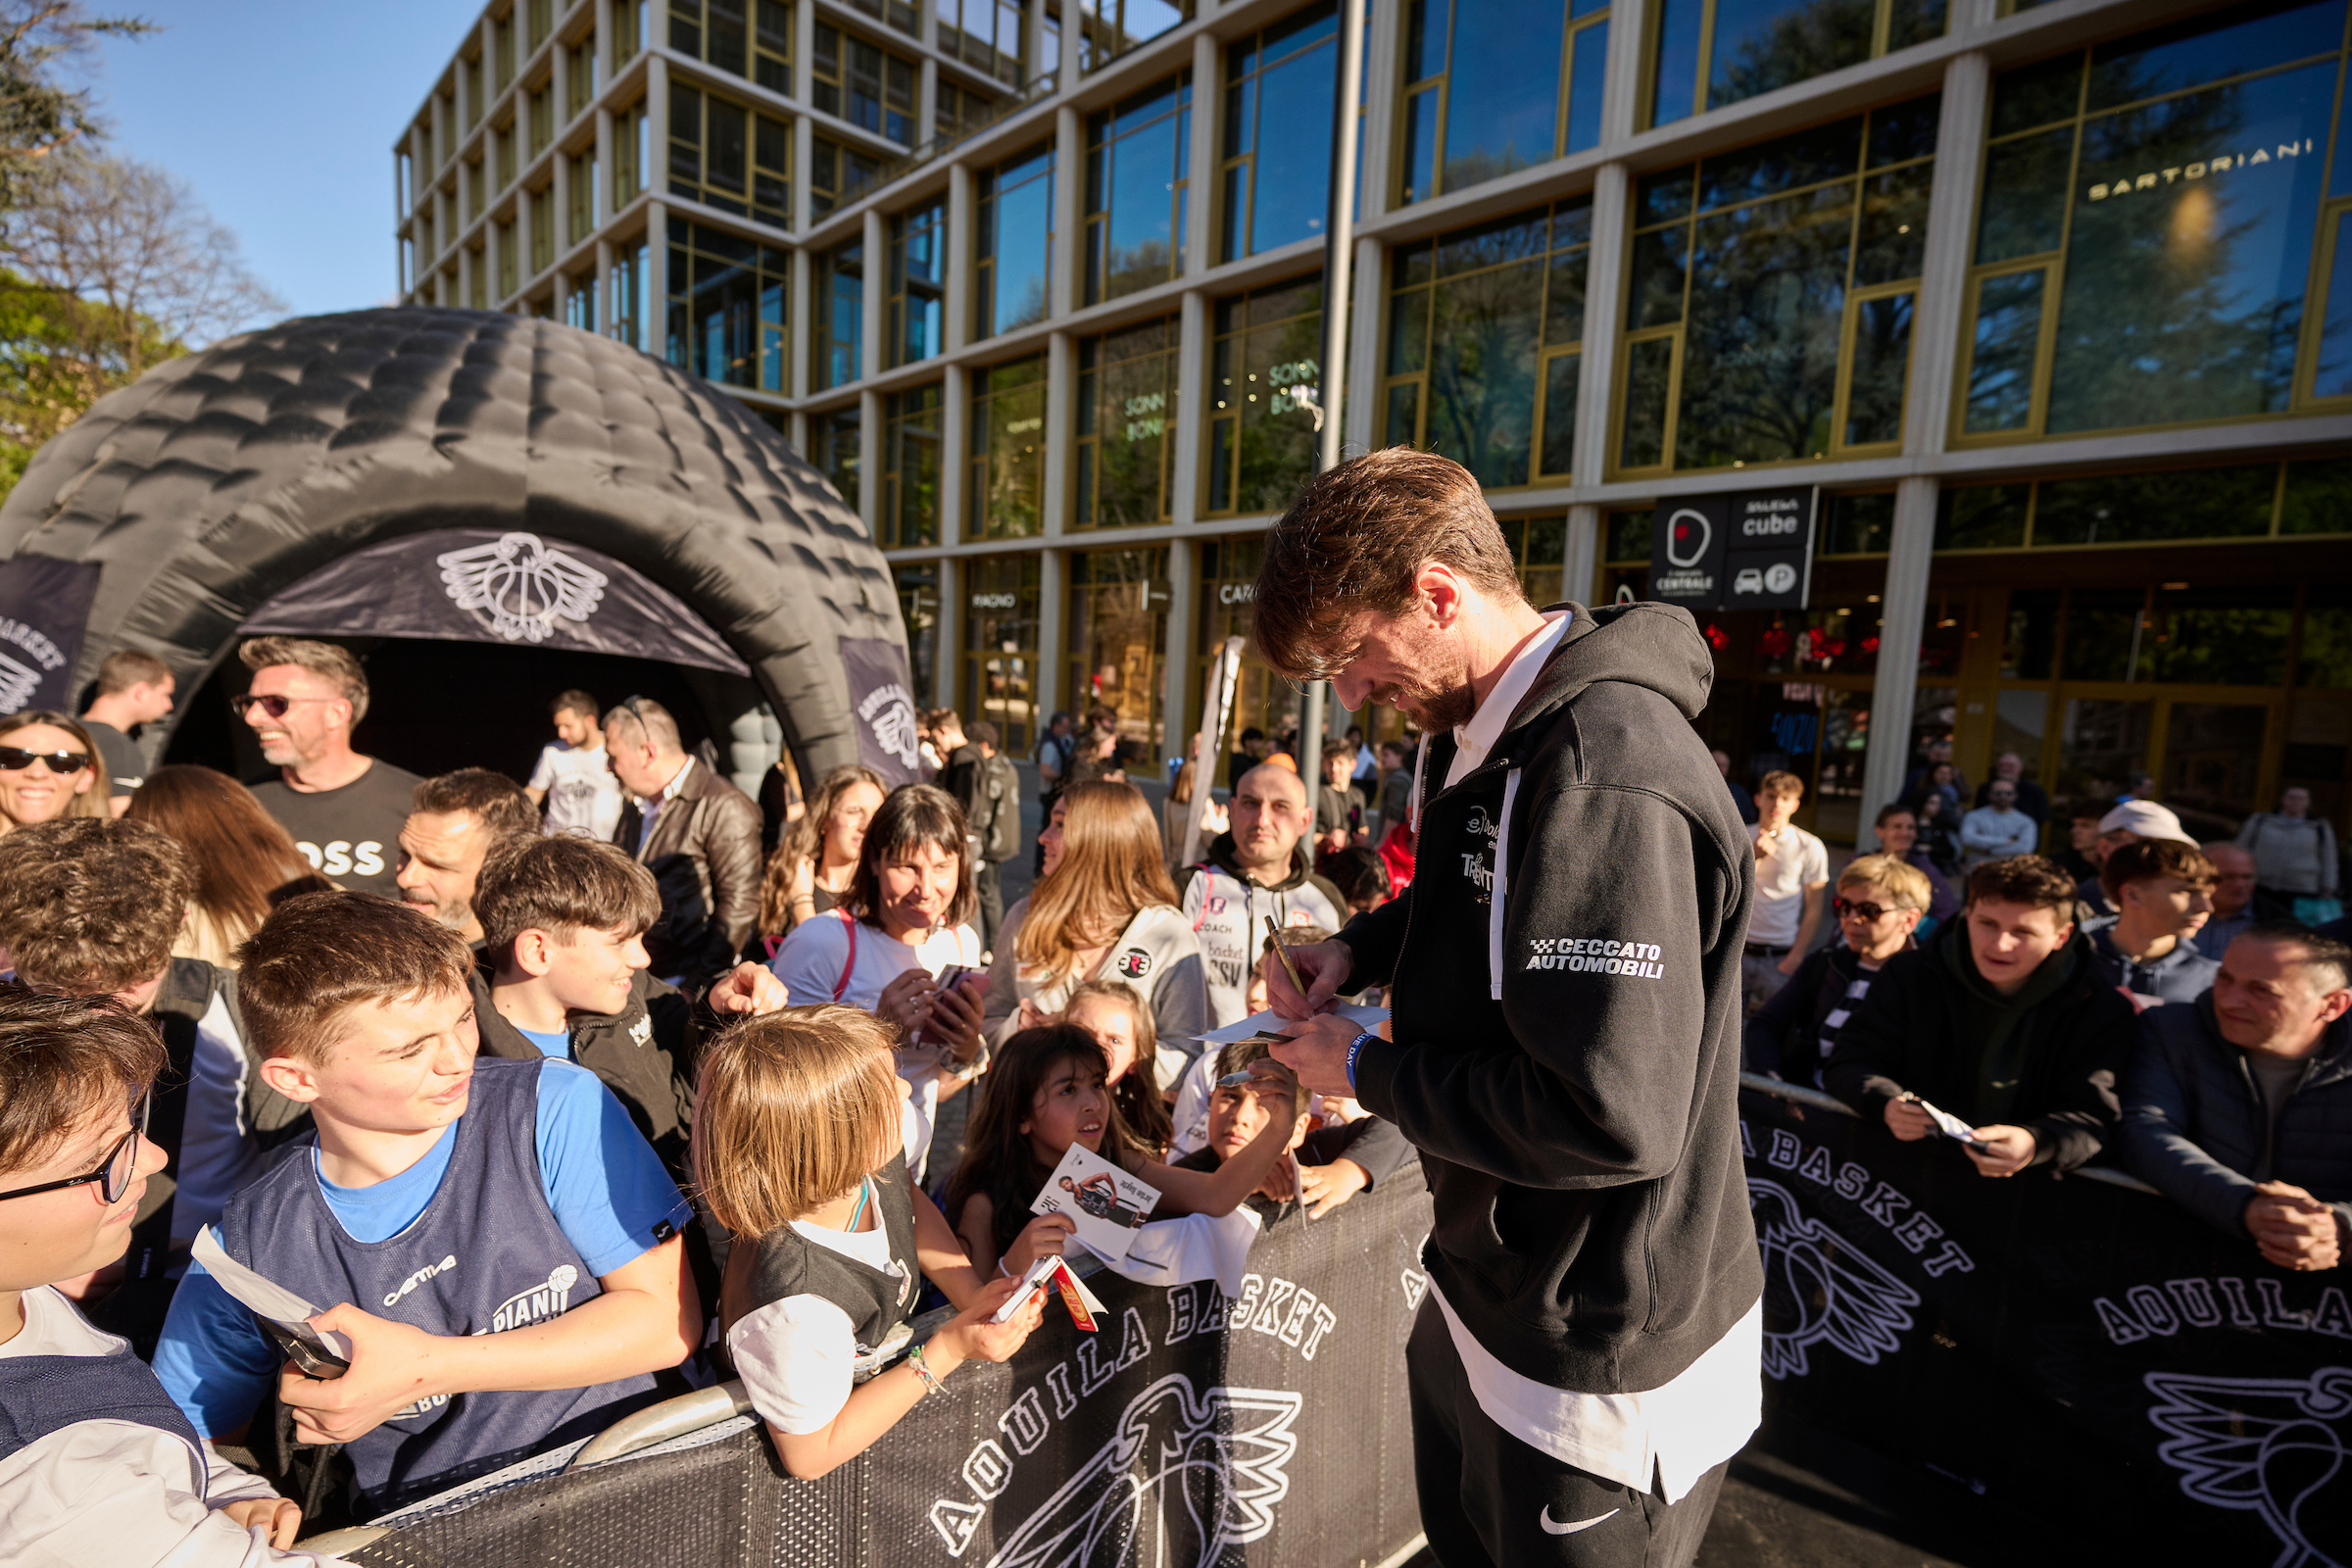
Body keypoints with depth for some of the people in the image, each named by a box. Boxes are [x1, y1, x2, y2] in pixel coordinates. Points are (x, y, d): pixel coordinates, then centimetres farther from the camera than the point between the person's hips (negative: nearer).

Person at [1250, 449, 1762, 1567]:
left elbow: (1614, 1120, -33)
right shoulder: (1485, 734, 1)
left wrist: (1367, 1073, -21)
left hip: (1598, 1370, -9)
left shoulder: (1605, 779, -31)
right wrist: (1359, 948, 2)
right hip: (1485, 1286, 9)